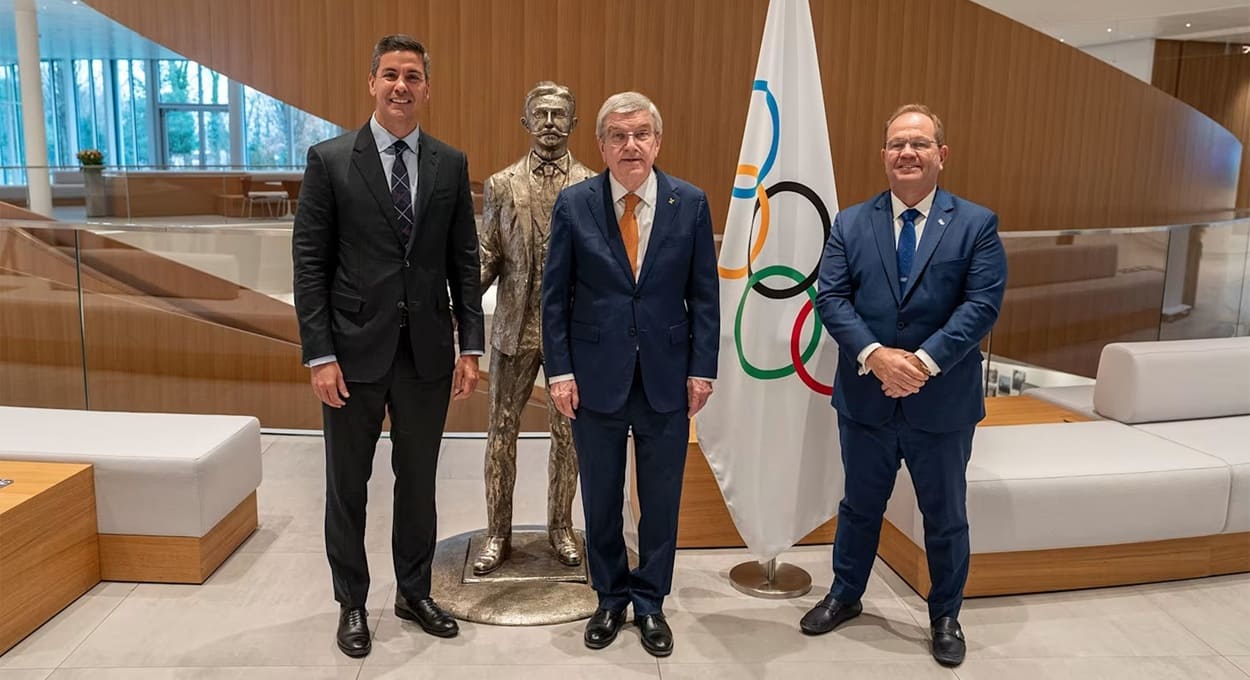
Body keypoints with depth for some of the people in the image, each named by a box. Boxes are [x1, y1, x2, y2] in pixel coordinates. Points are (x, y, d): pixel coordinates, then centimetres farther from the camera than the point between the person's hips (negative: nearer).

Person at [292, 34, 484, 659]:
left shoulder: (451, 164, 5)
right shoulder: (329, 160, -3)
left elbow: (464, 262, 5)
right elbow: (309, 263, -5)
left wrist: (470, 347, 0)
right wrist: (320, 355, -10)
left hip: (427, 350, 2)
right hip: (355, 349, -2)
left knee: (418, 479, 14)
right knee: (347, 484, 11)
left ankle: (414, 593, 33)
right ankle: (351, 603, 29)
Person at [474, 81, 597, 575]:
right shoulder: (501, 185, 3)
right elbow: (487, 257, 3)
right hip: (515, 327, 1)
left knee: (568, 433, 10)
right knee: (501, 431, 6)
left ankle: (561, 529, 27)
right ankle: (498, 534, 21)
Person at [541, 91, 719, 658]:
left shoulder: (691, 203, 0)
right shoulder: (574, 203, -2)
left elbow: (704, 294, 2)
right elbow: (555, 295, 0)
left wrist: (702, 368, -3)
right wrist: (559, 370, -5)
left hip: (667, 378, 1)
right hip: (596, 377, 0)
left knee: (661, 500, 10)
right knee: (601, 499, 13)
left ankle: (650, 602, 30)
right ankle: (610, 598, 33)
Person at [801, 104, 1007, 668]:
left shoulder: (977, 224, -2)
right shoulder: (850, 223, 2)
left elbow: (982, 305, -11)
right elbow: (830, 298, -7)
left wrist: (925, 360, -22)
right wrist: (874, 355, -21)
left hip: (943, 401, -1)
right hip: (865, 398, 1)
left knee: (946, 516, 15)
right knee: (859, 505, 19)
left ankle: (945, 616, 36)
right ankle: (845, 596, 39)